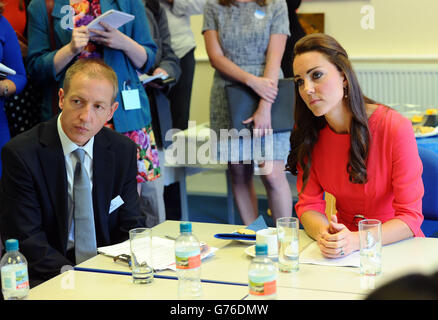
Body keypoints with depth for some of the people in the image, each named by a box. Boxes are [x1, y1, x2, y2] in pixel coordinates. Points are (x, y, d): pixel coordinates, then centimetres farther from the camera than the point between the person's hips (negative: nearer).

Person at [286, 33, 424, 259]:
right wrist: (324, 234, -24)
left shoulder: (395, 128, -16)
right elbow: (308, 203, -1)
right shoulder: (308, 132, -3)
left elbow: (410, 216, -14)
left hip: (397, 244, -3)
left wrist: (356, 241, -29)